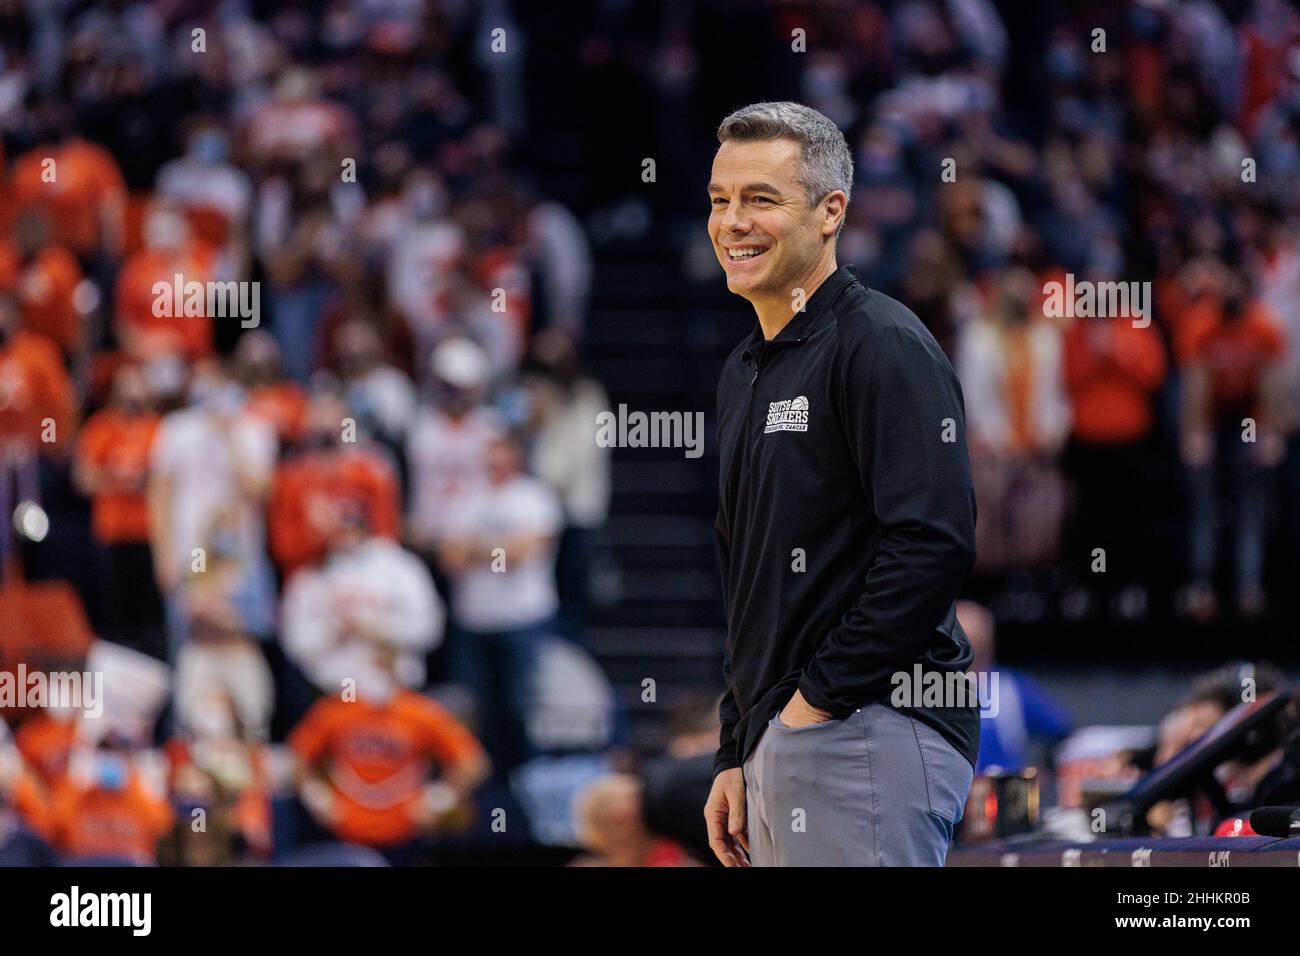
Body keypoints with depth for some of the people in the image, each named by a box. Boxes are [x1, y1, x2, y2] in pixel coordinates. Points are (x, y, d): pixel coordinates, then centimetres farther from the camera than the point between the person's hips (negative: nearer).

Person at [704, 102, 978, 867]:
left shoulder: (883, 345, -9)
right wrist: (735, 756, 19)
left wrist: (821, 693, -17)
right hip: (776, 741, 9)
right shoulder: (745, 373, 20)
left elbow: (935, 544, -20)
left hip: (869, 737, -9)